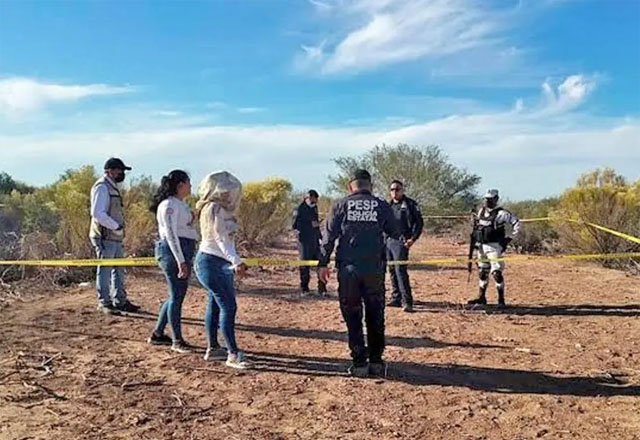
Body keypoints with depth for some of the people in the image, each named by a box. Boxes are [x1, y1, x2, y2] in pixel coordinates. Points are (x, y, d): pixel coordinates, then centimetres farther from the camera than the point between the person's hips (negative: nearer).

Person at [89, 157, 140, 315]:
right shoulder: (102, 187, -12)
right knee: (105, 270, -2)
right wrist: (116, 226, -19)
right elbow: (97, 213, -21)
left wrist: (119, 228, 13)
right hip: (105, 237, -10)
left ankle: (120, 301, 22)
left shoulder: (113, 188, 19)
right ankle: (104, 302, 6)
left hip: (115, 237, 10)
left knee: (119, 270, 13)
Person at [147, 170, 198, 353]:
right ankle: (177, 340, 6)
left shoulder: (180, 204, 18)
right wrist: (181, 261, -23)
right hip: (173, 252, -10)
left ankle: (157, 335, 25)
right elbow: (170, 234, -19)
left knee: (178, 294, 14)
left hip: (184, 252, 10)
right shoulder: (169, 205, -13)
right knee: (177, 295, -4)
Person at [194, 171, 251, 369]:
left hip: (219, 263, 11)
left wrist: (235, 263, 18)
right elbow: (220, 238, -23)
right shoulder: (214, 209, -16)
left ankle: (213, 348, 24)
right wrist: (236, 261, -30)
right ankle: (233, 354, -7)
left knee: (215, 305, 15)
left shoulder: (220, 209, 15)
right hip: (211, 263, -11)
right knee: (228, 306, -10)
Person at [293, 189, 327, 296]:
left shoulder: (314, 208, 15)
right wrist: (310, 224, -18)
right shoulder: (299, 210, -6)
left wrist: (320, 236, 21)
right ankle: (304, 289, 10)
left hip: (315, 240, 6)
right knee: (305, 265, 0)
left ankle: (322, 288, 7)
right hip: (304, 241, -6)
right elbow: (295, 225, -14)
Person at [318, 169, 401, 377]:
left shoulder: (341, 205, 2)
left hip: (348, 269, 0)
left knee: (352, 317, 8)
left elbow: (328, 236, 0)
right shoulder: (382, 206, 3)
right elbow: (396, 234, 10)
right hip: (375, 269, 1)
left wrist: (323, 263, 6)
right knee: (375, 317, 13)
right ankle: (376, 361, 16)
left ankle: (359, 363, 9)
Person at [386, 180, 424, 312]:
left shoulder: (410, 204, -2)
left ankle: (407, 301, -10)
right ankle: (396, 298, 19)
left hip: (401, 242, -7)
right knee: (392, 271, 10)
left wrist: (413, 238, -14)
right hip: (387, 241, 7)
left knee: (400, 270, -13)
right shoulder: (388, 205, 17)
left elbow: (419, 222, -5)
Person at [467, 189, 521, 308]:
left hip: (494, 247, -7)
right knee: (482, 272, 14)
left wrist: (510, 238, -11)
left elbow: (516, 222, -10)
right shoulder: (481, 211, 9)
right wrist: (474, 240, 14)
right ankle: (481, 297, 26)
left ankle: (501, 300, -2)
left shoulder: (501, 213, -11)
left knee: (497, 273, -9)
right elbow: (476, 227, 22)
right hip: (481, 246, 7)